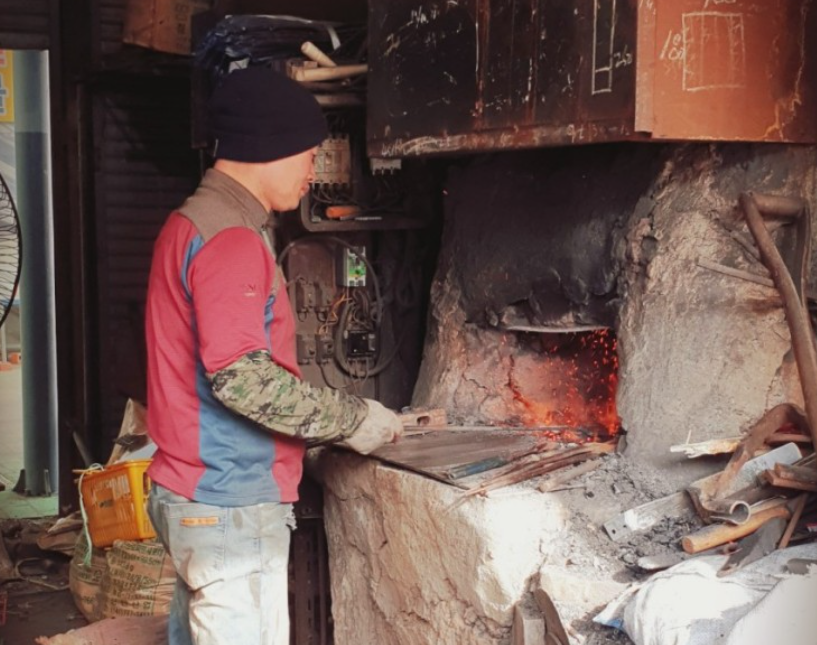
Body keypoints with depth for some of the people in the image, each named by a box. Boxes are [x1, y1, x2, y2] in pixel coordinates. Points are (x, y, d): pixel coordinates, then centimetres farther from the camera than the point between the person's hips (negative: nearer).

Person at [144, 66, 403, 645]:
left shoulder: (190, 222, 13)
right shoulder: (232, 239, -17)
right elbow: (241, 377, -25)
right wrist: (351, 419, -14)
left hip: (192, 494, 10)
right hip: (232, 503, -10)